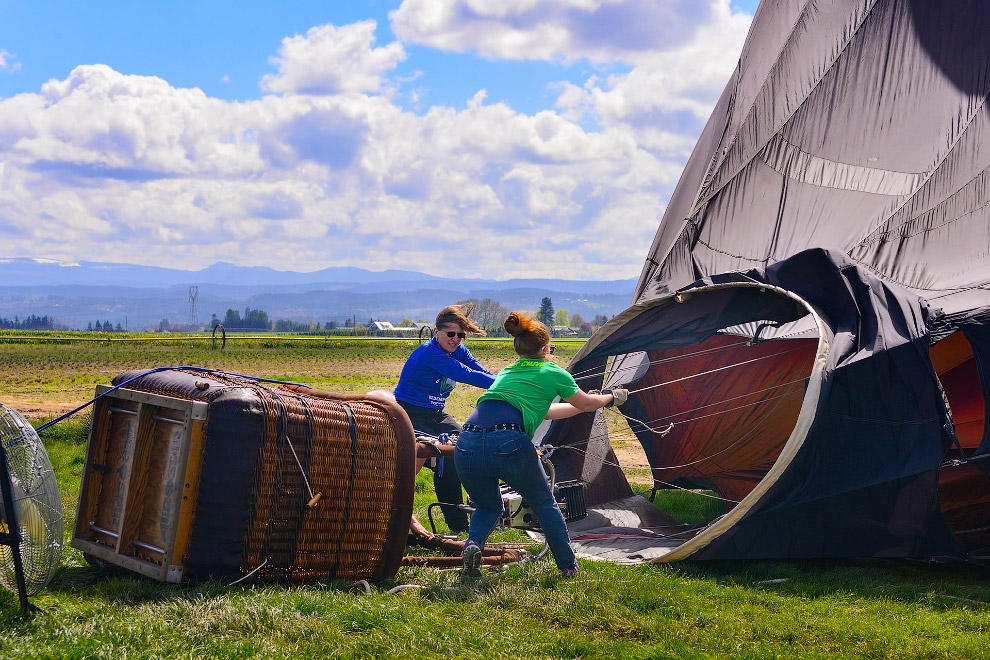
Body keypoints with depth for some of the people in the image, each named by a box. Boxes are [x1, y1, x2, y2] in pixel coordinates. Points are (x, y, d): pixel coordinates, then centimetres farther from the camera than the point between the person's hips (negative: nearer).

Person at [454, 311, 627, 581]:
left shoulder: (506, 373, 32)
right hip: (509, 443, -5)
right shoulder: (552, 373, 16)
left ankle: (473, 544, -2)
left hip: (466, 445, 5)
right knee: (545, 505, 20)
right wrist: (612, 397, 53)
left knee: (487, 506, 27)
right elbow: (585, 404, 32)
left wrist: (593, 401, 58)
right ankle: (569, 567, 26)